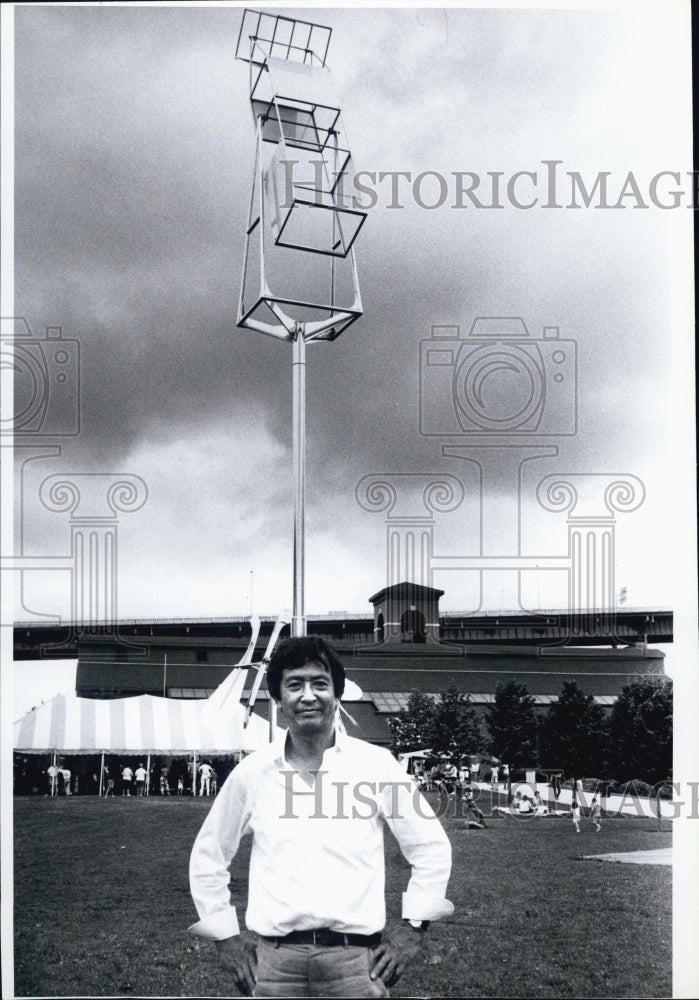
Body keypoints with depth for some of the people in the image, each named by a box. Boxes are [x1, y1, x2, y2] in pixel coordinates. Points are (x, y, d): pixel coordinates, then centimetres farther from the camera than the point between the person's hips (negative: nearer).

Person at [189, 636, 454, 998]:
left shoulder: (376, 764, 1)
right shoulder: (252, 773, 5)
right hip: (275, 959, 1)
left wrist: (412, 926, 3)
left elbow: (431, 847, 8)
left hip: (354, 956, -1)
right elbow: (208, 856, 16)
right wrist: (225, 936, 11)